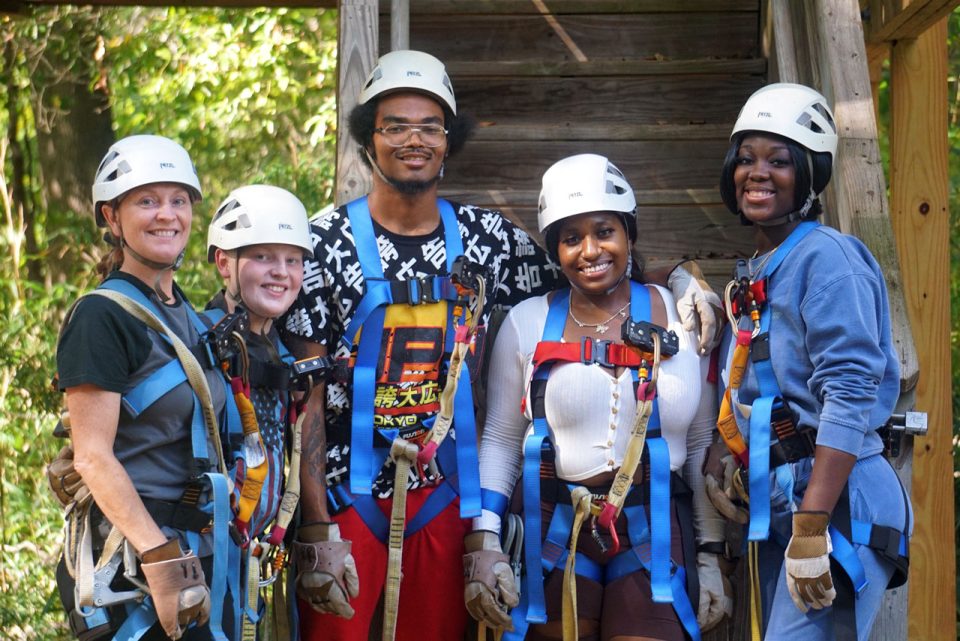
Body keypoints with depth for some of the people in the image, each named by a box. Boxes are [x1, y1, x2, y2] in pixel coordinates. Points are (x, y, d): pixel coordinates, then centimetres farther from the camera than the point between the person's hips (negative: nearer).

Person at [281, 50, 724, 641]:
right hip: (344, 500, -3)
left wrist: (680, 280, -3)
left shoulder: (485, 239, 7)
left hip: (443, 505, 3)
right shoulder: (328, 244, -2)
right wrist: (315, 528, -11)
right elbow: (304, 398, -5)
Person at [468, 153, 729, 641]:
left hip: (656, 531, 0)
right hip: (555, 528, 0)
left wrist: (711, 557, 7)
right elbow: (500, 440, 8)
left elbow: (703, 445, 8)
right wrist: (483, 545, -2)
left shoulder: (679, 318, 4)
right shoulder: (527, 323, 4)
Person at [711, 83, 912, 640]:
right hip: (776, 503, 9)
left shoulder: (825, 256, -9)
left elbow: (850, 395, -18)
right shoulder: (755, 274, 16)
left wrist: (811, 530, -23)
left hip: (836, 502, -9)